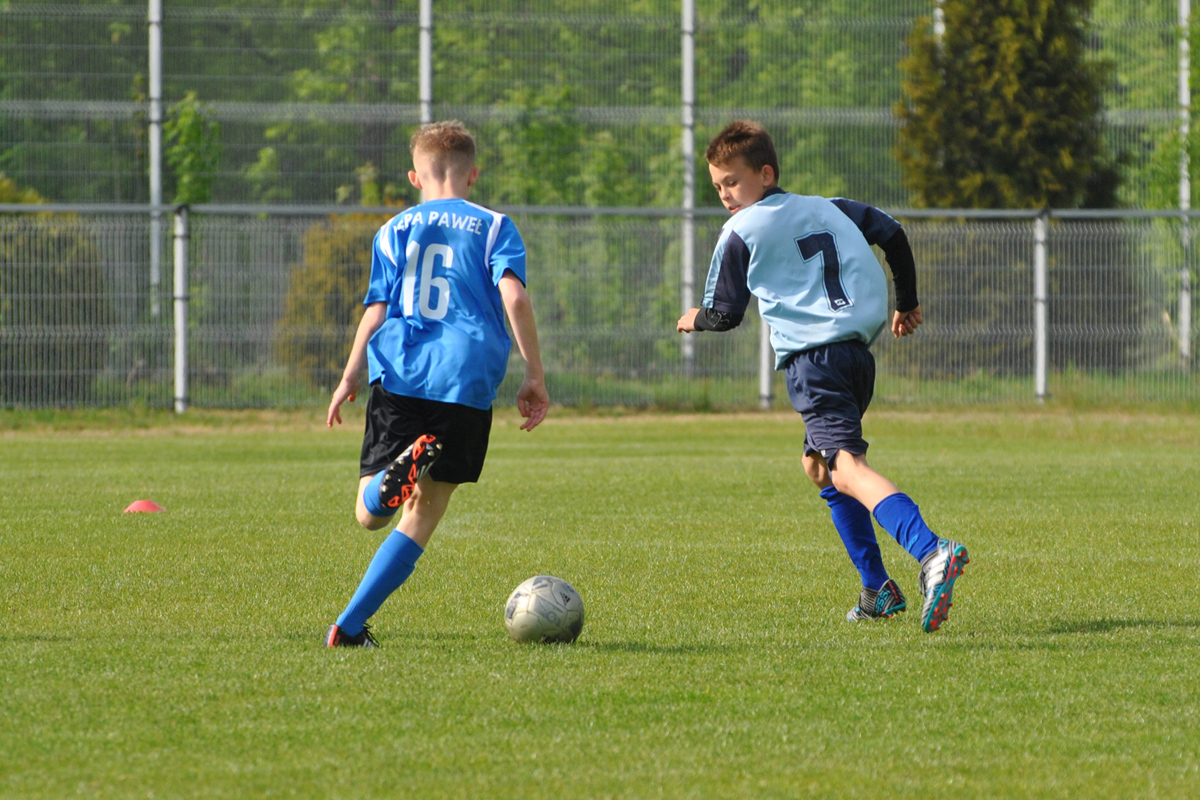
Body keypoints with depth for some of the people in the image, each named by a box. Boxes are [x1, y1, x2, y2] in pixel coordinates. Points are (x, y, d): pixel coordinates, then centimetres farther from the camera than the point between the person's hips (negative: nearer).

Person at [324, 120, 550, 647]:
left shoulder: (396, 229, 15)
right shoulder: (493, 227, 11)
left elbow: (377, 308, 7)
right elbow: (514, 297, -3)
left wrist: (350, 377, 10)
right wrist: (534, 376, 0)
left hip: (399, 379, 1)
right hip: (467, 385, -1)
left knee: (370, 514, 3)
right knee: (422, 515, 6)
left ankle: (403, 468, -34)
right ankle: (350, 626, -4)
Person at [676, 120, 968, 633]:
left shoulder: (741, 233, 4)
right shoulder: (828, 209, 21)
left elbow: (726, 314, 7)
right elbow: (892, 234, 17)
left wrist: (695, 320, 30)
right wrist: (907, 304, 28)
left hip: (811, 357, -8)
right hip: (858, 352, 8)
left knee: (846, 468, -21)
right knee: (817, 463, 25)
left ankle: (931, 552, -46)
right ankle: (877, 589, 20)